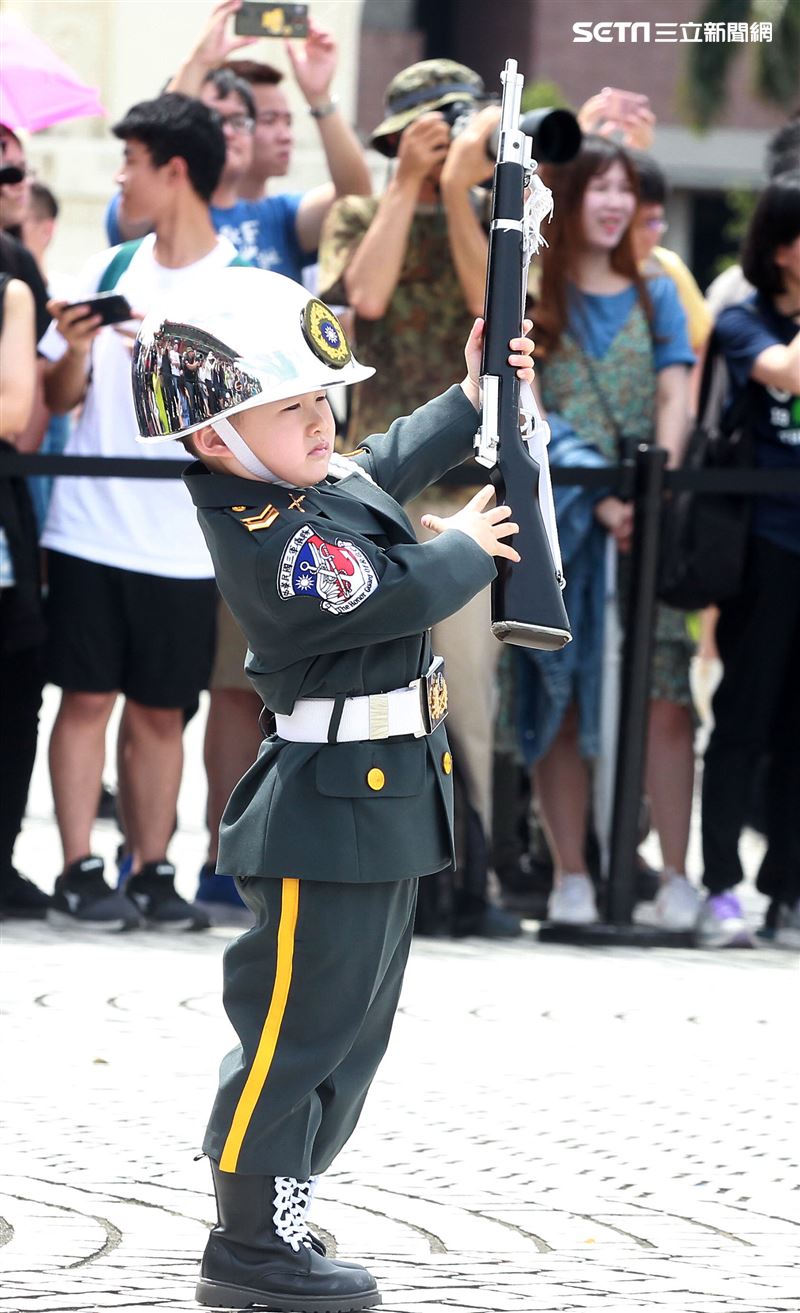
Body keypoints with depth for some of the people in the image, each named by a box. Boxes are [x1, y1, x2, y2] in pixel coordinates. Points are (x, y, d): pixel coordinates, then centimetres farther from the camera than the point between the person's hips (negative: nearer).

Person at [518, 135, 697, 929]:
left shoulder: (655, 297, 15)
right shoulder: (530, 298, 5)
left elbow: (673, 400, 6)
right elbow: (525, 412, -3)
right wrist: (597, 499, -14)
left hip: (646, 525, 2)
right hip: (557, 522, -2)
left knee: (664, 698, -8)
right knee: (560, 699, -2)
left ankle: (675, 876, -7)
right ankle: (570, 873, 4)